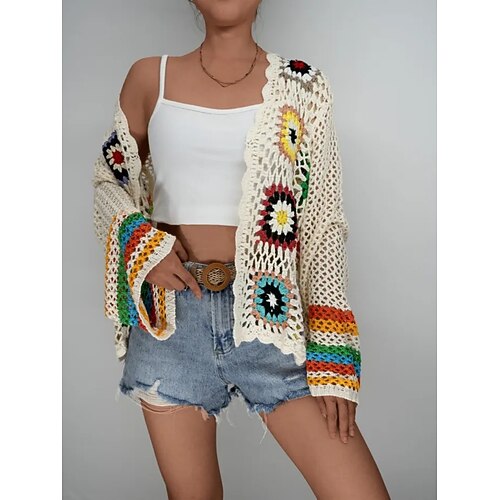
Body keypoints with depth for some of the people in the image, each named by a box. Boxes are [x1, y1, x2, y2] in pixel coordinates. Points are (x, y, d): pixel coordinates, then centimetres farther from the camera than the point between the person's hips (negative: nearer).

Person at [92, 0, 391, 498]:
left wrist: (333, 359, -6)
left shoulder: (300, 87, 5)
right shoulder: (149, 77, 7)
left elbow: (323, 224, 2)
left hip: (268, 310, 0)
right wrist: (142, 244, -4)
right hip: (170, 317, 1)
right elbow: (110, 179, 18)